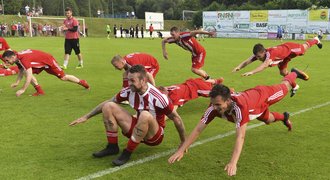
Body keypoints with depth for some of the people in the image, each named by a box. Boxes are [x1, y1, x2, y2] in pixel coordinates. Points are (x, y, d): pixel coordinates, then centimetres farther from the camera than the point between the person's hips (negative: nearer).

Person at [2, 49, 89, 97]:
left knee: (63, 77, 1)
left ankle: (82, 82, 22)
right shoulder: (17, 58, -8)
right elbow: (21, 70, 9)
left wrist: (22, 90, -41)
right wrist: (17, 82, -1)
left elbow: (29, 76, -42)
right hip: (39, 64, 8)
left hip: (48, 60, -8)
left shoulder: (23, 59, -36)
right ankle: (39, 91, -5)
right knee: (25, 72, -12)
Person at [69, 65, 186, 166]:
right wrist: (86, 117, 4)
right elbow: (108, 102, 3)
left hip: (155, 136, -5)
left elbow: (176, 118, -17)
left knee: (145, 115, -40)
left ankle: (127, 153, -22)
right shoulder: (129, 91, -10)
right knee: (108, 106, -10)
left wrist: (183, 143, -11)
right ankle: (112, 147, -1)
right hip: (137, 128, 5)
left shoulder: (157, 97, -26)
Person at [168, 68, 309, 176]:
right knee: (268, 120, 32)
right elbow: (198, 129, -37)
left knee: (283, 89, 28)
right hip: (254, 101, 4)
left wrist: (233, 163, -66)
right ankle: (284, 117, 66)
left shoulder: (239, 106, -55)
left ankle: (293, 74, 61)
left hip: (262, 95, -4)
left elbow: (240, 137, -59)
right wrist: (181, 150, -42)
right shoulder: (214, 108, -39)